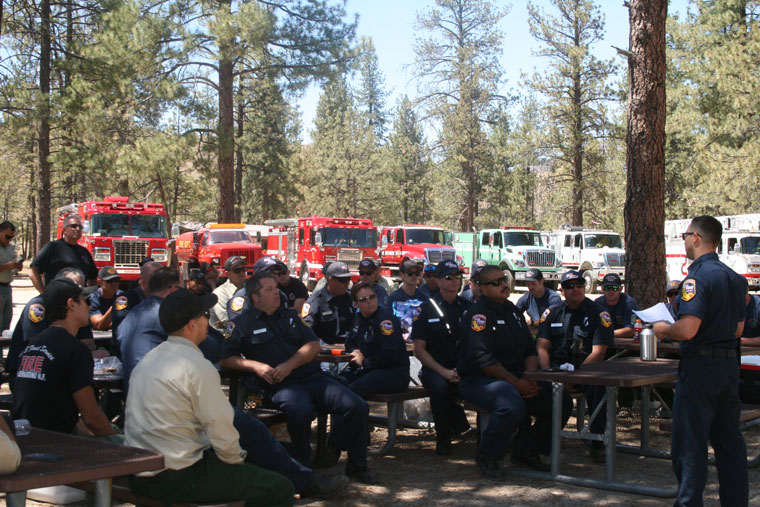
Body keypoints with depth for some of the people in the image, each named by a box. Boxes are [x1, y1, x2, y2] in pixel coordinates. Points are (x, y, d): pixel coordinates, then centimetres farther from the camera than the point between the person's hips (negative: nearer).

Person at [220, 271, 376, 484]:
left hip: (313, 376, 5)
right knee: (300, 410, -39)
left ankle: (356, 465, 5)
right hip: (282, 386, -5)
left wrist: (289, 365, -4)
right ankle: (302, 466, -13)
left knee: (357, 406, -14)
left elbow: (314, 345, 13)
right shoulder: (243, 323, 10)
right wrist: (255, 366, -13)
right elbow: (225, 358, 1)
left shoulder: (290, 315, 23)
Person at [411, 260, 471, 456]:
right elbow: (419, 350, -2)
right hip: (434, 368, -2)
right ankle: (443, 437, -12)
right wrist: (444, 372, -14)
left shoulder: (467, 307, 10)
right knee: (440, 386, -36)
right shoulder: (426, 308, 2)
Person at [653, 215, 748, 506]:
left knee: (689, 443, -1)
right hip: (729, 364, 8)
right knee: (729, 441, 15)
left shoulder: (697, 277, -18)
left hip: (699, 366, -8)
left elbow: (687, 330, -26)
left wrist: (663, 329, -8)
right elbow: (738, 330, 17)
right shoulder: (734, 278, 10)